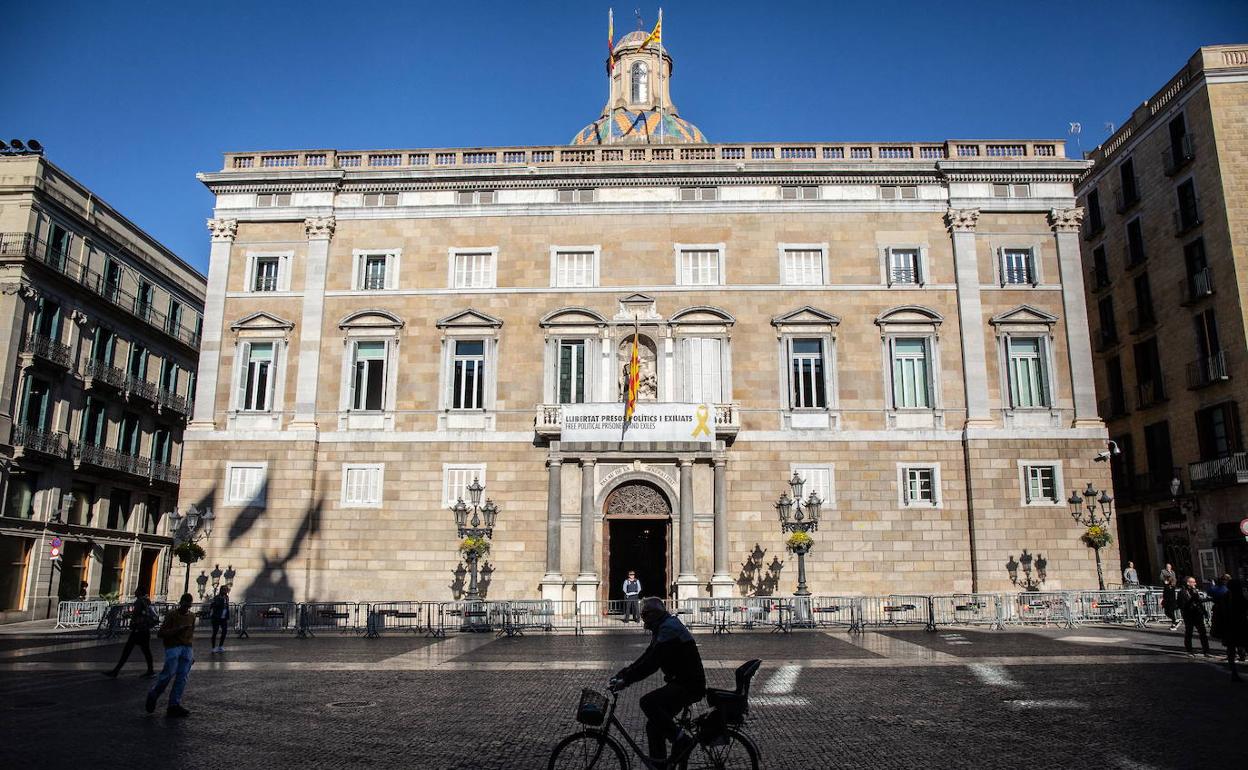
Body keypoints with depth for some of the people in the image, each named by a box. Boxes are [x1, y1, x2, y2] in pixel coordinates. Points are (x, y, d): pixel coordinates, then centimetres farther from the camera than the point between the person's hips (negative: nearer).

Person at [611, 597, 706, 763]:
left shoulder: (669, 629, -18)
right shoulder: (662, 628, 16)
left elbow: (652, 663, -25)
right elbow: (646, 657, 16)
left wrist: (626, 680, -21)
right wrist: (622, 673, 7)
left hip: (690, 685, -10)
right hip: (680, 683, 10)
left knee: (648, 702, -26)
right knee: (654, 726, 8)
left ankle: (681, 739, -15)